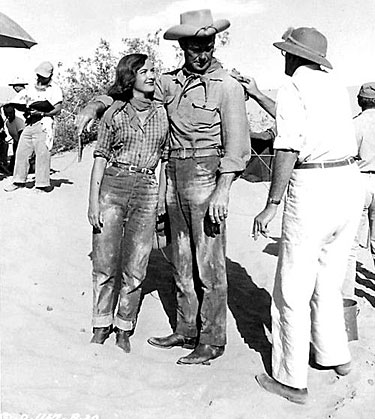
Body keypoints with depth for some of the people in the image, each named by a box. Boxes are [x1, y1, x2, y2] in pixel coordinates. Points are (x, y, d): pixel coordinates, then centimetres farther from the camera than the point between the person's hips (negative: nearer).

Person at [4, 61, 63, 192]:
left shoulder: (55, 89, 3)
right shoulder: (31, 88, 19)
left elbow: (58, 109, -6)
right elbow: (17, 103, 17)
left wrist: (42, 113, -16)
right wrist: (26, 107, -5)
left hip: (43, 124, -6)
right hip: (29, 124, 6)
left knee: (42, 154, -8)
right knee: (21, 152, 5)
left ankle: (42, 185, -4)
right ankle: (19, 181, 15)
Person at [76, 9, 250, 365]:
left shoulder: (228, 87, -5)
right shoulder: (170, 83, 10)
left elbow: (236, 145, -10)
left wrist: (222, 190, -17)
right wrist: (95, 105, 4)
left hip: (207, 174, -6)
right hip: (174, 174, 6)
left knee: (208, 262, -2)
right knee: (181, 259, 12)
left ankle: (212, 341, 9)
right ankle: (186, 330, 25)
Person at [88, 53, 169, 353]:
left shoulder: (161, 114, 10)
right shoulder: (115, 112, 5)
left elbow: (164, 159, 13)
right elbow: (101, 157, 4)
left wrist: (163, 203, 8)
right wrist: (93, 200, -3)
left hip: (146, 191, 1)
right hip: (112, 186, -1)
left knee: (135, 268, 1)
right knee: (105, 264, 2)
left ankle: (124, 329, 18)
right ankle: (102, 326, 21)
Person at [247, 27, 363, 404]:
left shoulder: (292, 86, -5)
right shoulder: (334, 85, 17)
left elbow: (287, 149, -16)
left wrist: (271, 206, -12)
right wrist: (256, 95, 38)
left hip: (313, 189, -8)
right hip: (350, 184, 8)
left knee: (293, 289, 4)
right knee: (328, 280, 23)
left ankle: (291, 381, 13)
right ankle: (335, 356, 38)